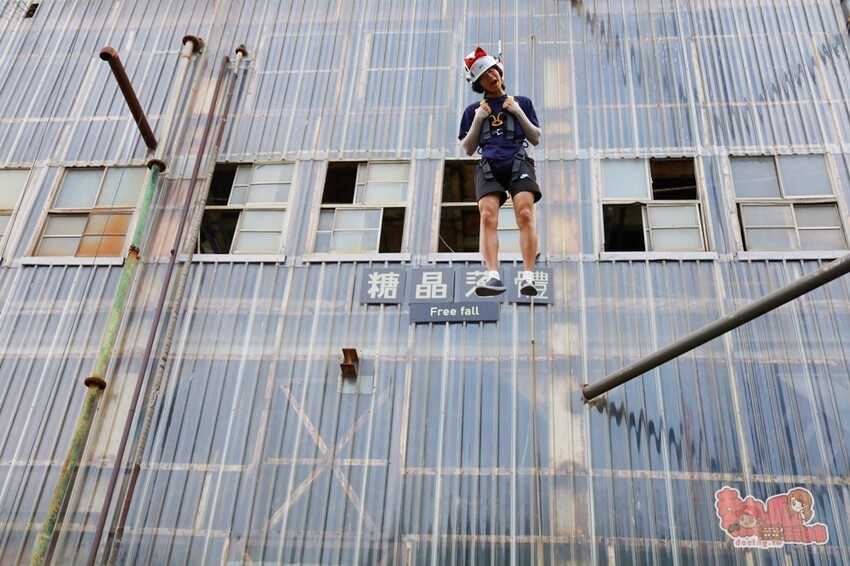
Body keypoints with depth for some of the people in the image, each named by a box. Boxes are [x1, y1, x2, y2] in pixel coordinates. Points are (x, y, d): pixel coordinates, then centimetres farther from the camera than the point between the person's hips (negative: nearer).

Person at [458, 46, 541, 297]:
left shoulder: (521, 103, 23)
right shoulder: (473, 110, 23)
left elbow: (536, 139, 18)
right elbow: (468, 149, 18)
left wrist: (518, 113, 5)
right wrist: (477, 120, 5)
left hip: (518, 162, 0)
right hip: (489, 165, 1)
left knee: (525, 214, -22)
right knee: (487, 217, -23)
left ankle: (527, 276, -29)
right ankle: (493, 276, -35)